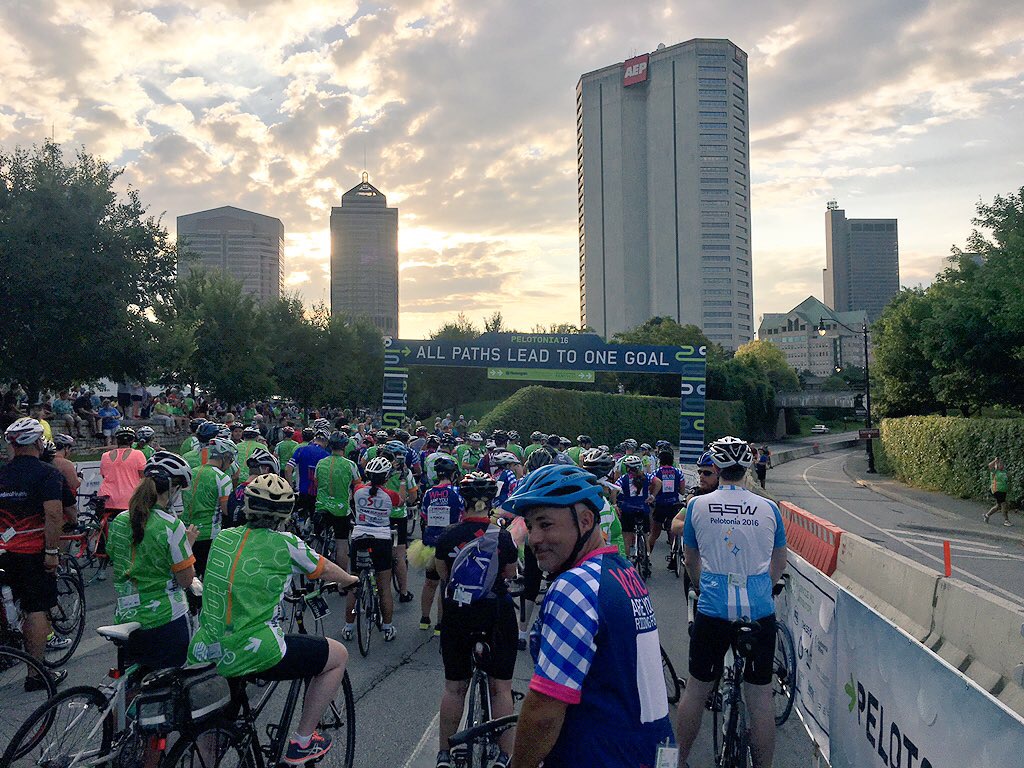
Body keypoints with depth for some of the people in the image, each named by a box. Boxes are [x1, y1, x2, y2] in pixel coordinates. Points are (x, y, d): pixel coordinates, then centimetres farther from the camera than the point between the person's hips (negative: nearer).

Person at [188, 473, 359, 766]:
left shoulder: (222, 537, 8)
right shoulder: (285, 544, -6)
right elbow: (326, 570, 12)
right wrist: (349, 580, 35)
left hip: (206, 652, 6)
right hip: (255, 654, -6)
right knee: (339, 655, 15)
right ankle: (302, 744, 21)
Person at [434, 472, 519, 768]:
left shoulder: (448, 536, -7)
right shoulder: (503, 537, -10)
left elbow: (442, 573, 8)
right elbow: (511, 574, 5)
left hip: (457, 614, 1)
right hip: (497, 614, -1)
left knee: (454, 686, 13)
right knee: (500, 687, 9)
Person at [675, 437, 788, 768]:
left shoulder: (697, 505, -2)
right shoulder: (769, 508, 0)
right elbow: (780, 563, 14)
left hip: (713, 610, 0)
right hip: (760, 612, 1)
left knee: (696, 689, 13)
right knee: (760, 697, 9)